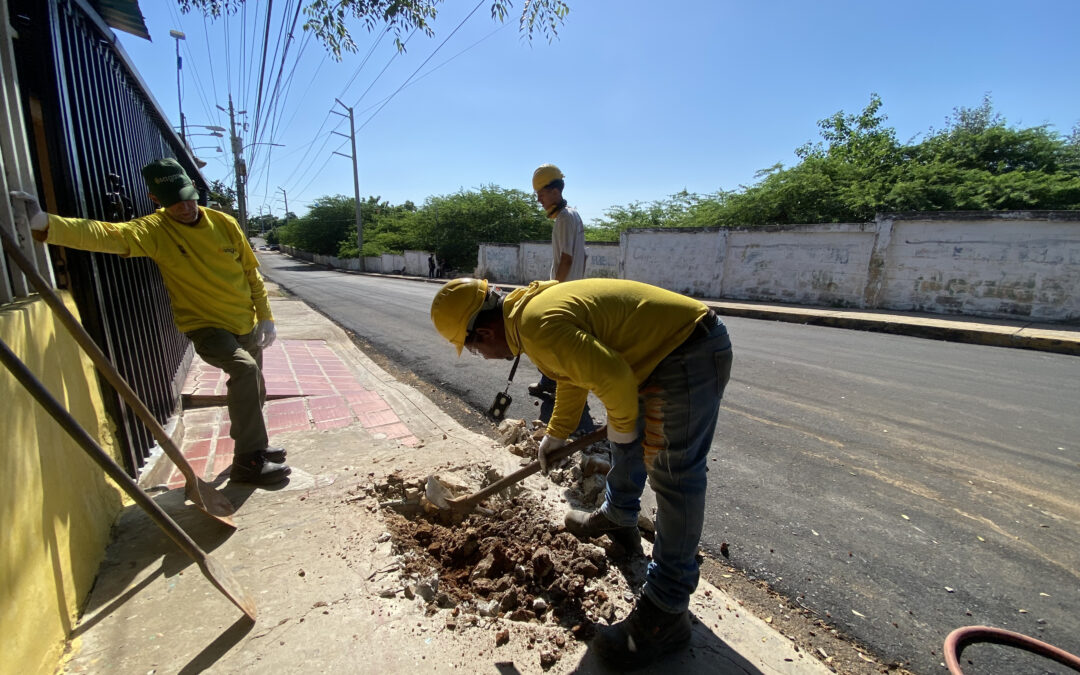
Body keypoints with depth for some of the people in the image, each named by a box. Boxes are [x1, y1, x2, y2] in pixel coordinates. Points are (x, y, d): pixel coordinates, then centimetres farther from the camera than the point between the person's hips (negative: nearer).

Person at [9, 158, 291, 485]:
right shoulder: (154, 230, -10)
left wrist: (265, 317, 2)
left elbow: (252, 272, 4)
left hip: (247, 325, 5)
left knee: (254, 392, 15)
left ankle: (251, 448, 40)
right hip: (206, 327, -5)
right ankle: (248, 462, -19)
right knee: (244, 369, -31)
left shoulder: (224, 223, -2)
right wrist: (44, 223, -46)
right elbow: (105, 234, -28)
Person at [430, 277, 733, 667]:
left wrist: (622, 426, -8)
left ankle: (667, 613, 4)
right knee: (627, 437, 24)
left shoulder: (539, 327, -25)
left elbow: (613, 379, -29)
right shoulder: (535, 306, 9)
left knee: (673, 473, -8)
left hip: (689, 353, -11)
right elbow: (575, 372, 21)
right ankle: (619, 520, 45)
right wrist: (555, 435, 28)